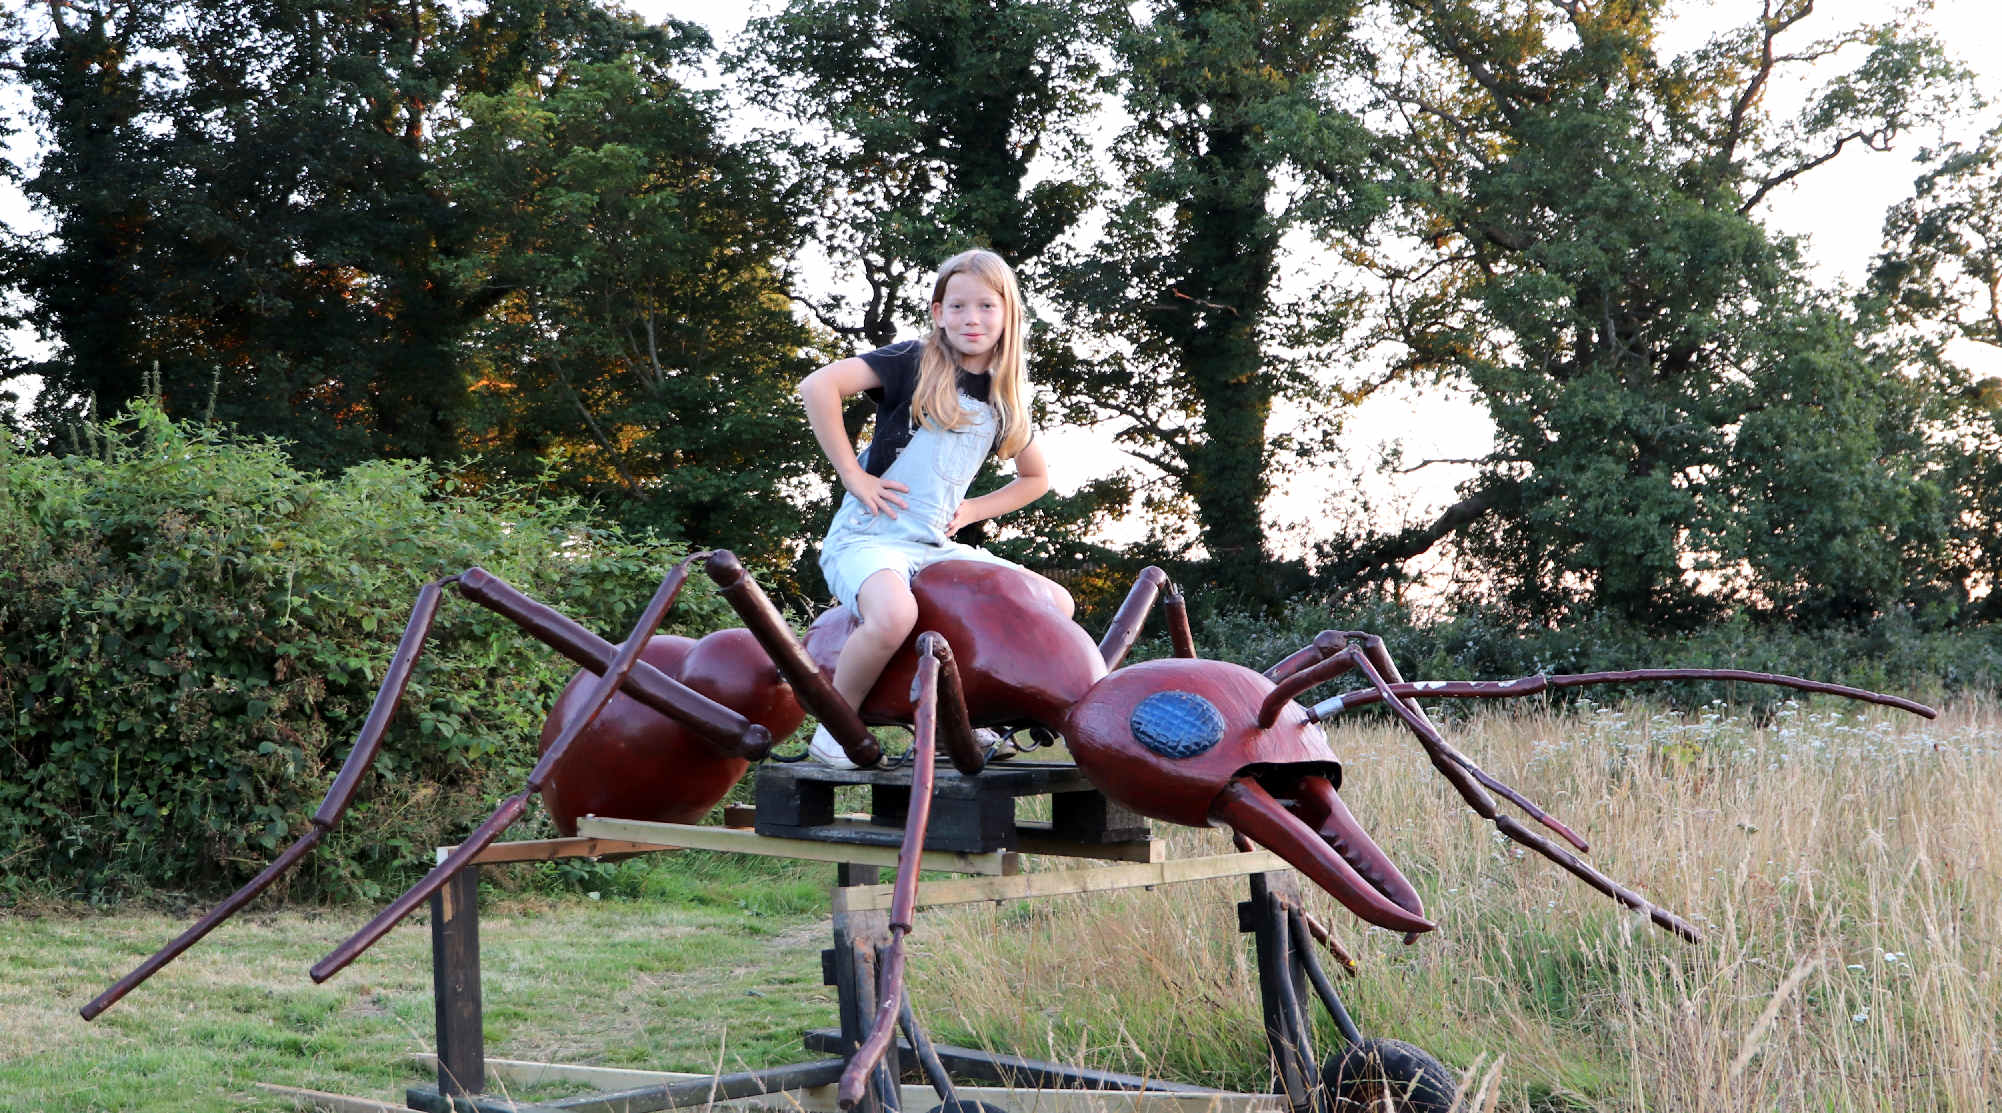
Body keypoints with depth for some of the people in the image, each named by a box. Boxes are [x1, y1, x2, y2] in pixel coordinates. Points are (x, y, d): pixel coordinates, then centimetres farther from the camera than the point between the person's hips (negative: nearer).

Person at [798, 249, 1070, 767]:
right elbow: (817, 386, -17)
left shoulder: (1005, 400, 13)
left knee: (1056, 603, 0)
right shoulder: (913, 362, -4)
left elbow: (1036, 479, 28)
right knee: (895, 615, -39)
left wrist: (970, 510, 12)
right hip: (868, 538, -7)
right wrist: (852, 474, -15)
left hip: (936, 548, 7)